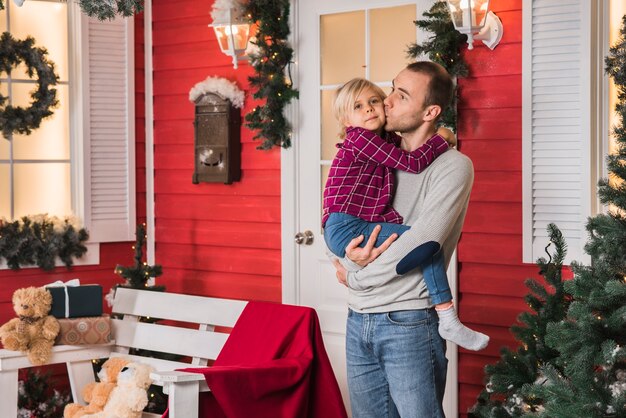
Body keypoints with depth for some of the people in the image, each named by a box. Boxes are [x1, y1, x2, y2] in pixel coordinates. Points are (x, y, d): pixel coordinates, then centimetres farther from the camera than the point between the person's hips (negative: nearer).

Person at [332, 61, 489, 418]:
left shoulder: (453, 166, -8)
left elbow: (421, 244, -18)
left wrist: (355, 277, -8)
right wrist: (350, 254, -8)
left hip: (409, 322, -6)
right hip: (359, 320, 6)